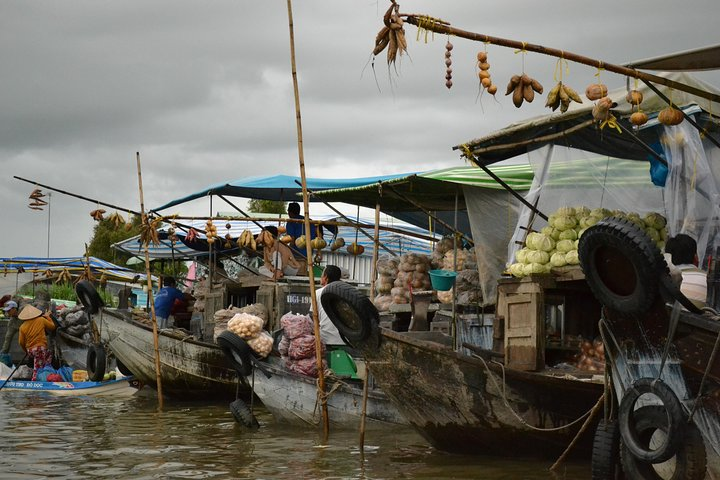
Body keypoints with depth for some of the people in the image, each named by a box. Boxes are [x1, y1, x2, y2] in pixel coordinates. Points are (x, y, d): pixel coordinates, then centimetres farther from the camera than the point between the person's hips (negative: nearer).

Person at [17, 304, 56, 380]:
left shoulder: (22, 327, 3)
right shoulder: (41, 320, -5)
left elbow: (21, 342, 6)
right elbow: (52, 326, 10)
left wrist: (25, 350, 24)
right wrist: (48, 317, 24)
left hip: (30, 350, 5)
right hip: (40, 348, -5)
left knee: (49, 353, 27)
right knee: (37, 369, 2)